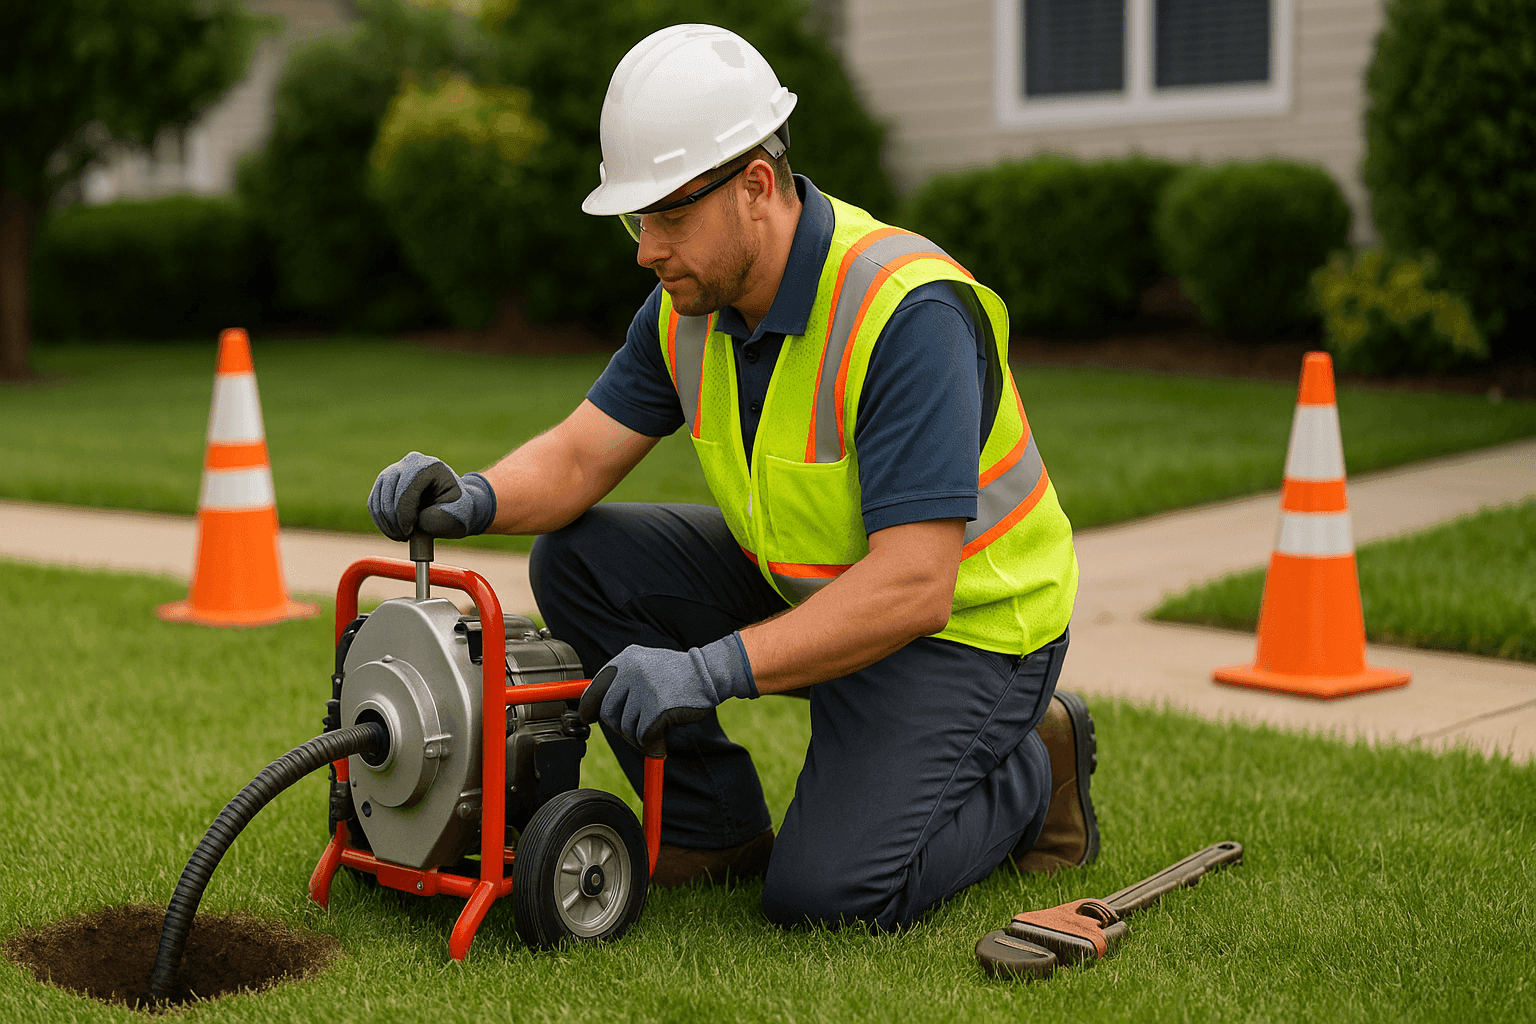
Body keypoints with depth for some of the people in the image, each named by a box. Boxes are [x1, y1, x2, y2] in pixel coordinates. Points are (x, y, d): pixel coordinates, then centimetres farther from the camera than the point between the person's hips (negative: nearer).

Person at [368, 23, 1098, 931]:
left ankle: (1031, 773, 7)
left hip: (965, 621, -7)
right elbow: (579, 457, -2)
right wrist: (472, 499, -24)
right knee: (576, 561, -6)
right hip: (803, 585, 8)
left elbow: (914, 589, -35)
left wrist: (714, 670, -40)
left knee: (823, 891, -21)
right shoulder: (691, 303, -6)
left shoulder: (907, 313, -31)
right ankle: (713, 825, 8)